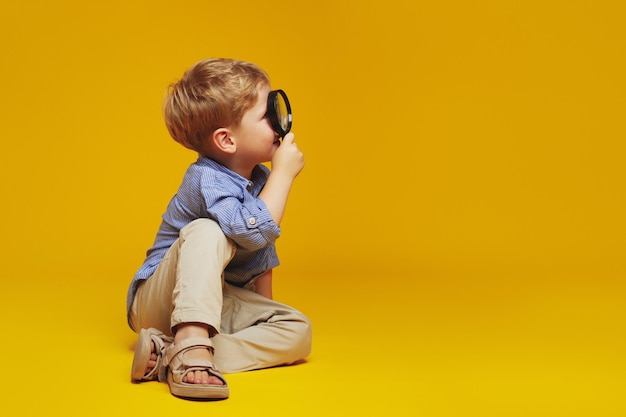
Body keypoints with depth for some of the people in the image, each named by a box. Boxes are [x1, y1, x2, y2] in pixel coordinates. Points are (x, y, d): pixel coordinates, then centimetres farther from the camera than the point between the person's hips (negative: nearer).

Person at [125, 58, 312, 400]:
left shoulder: (261, 179, 3)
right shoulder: (206, 180, -22)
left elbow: (263, 255, 15)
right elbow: (254, 230, -38)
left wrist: (265, 311, 13)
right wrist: (283, 173, -27)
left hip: (220, 304, 8)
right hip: (160, 304, -8)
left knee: (297, 330, -13)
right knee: (207, 233, -33)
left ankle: (171, 356, -28)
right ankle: (191, 344, -46)